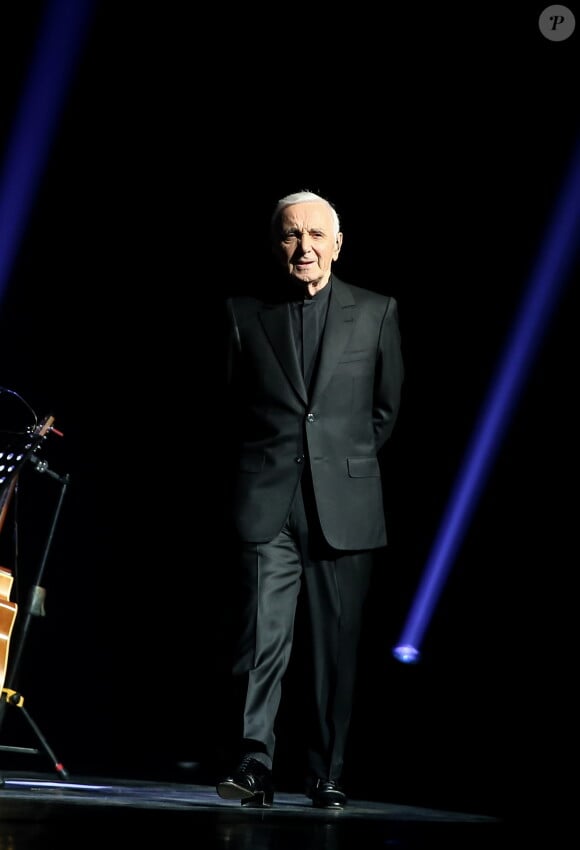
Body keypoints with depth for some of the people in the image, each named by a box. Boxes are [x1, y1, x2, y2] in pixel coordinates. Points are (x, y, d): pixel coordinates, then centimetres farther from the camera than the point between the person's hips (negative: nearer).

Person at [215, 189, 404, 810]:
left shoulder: (376, 312, 8)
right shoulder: (244, 313, 7)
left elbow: (387, 408, 16)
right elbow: (233, 406, 15)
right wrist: (269, 460, 11)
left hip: (345, 505, 1)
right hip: (267, 504, 0)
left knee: (336, 647, 4)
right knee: (261, 639, -8)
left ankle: (326, 776, 14)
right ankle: (253, 766, 0)